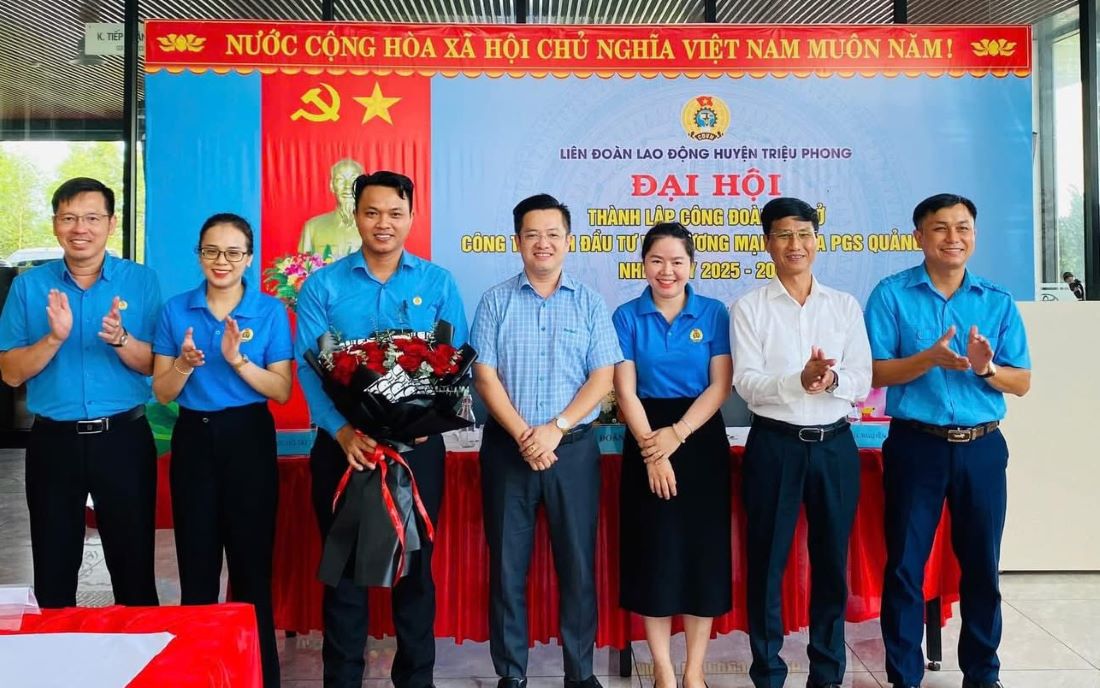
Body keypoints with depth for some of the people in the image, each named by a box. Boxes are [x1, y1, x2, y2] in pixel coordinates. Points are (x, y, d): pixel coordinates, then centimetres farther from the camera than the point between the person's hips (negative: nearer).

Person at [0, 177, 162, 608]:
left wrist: (120, 339, -22)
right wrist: (54, 337, -18)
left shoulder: (141, 281, -1)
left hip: (123, 437, -1)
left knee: (134, 564, 8)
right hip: (54, 440, 1)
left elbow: (156, 366, -3)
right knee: (53, 569, 13)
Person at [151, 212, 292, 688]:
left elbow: (282, 391, -6)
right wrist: (185, 364, -17)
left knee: (252, 560, 3)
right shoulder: (175, 310, 4)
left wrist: (238, 360, -20)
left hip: (248, 439, -2)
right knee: (196, 563, 8)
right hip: (194, 439, 2)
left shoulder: (271, 311, -1)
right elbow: (162, 392, 2)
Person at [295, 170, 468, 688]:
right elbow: (308, 366, -7)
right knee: (344, 566, 8)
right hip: (342, 445, 0)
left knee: (415, 565, 10)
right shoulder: (322, 285, 1)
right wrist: (344, 432, -22)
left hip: (417, 445, 1)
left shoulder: (438, 284, 3)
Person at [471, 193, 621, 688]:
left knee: (577, 563, 6)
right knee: (508, 564, 6)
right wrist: (523, 436, -12)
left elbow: (603, 377, -2)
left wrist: (553, 430, -13)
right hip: (508, 447, 0)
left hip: (574, 447, 0)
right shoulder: (496, 301, 4)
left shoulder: (589, 303, 4)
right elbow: (484, 375, -3)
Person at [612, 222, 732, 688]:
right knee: (653, 549, 3)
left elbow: (720, 386, -4)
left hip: (701, 438, 1)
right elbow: (626, 391, -4)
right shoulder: (627, 317, 1)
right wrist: (652, 450, -14)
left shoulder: (714, 314, 2)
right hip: (647, 440, 0)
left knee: (703, 549, 3)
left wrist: (677, 435, -15)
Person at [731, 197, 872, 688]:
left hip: (835, 445, 3)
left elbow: (862, 384, 1)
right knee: (766, 563, 5)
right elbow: (747, 384, -10)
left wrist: (831, 379, -21)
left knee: (831, 561, 11)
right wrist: (800, 380, -26)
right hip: (774, 445, -2)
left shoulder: (845, 307, 7)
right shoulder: (749, 308, -1)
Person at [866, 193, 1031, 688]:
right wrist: (929, 359, -23)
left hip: (982, 447, 3)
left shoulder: (998, 301, 5)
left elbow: (1022, 383, 4)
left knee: (981, 564, 12)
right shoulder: (892, 294, -2)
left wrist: (986, 367, -16)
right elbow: (875, 372, -7)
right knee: (906, 565, 4)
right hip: (916, 446, -2)